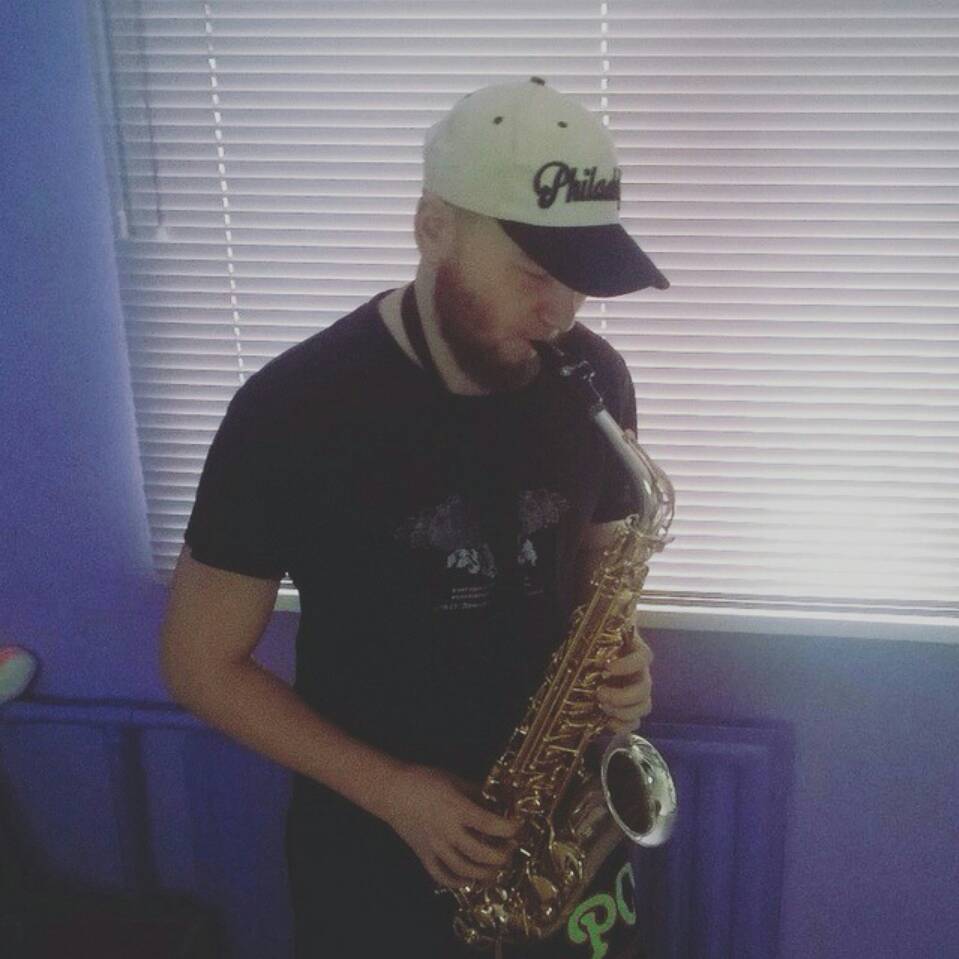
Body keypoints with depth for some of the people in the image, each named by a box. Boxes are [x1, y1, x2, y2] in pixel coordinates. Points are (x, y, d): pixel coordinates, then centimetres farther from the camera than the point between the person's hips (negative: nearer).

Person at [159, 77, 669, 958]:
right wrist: (389, 790, -18)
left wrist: (621, 655, -12)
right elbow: (202, 664, -12)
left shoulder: (593, 378, -8)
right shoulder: (294, 408, -20)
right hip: (376, 851, -3)